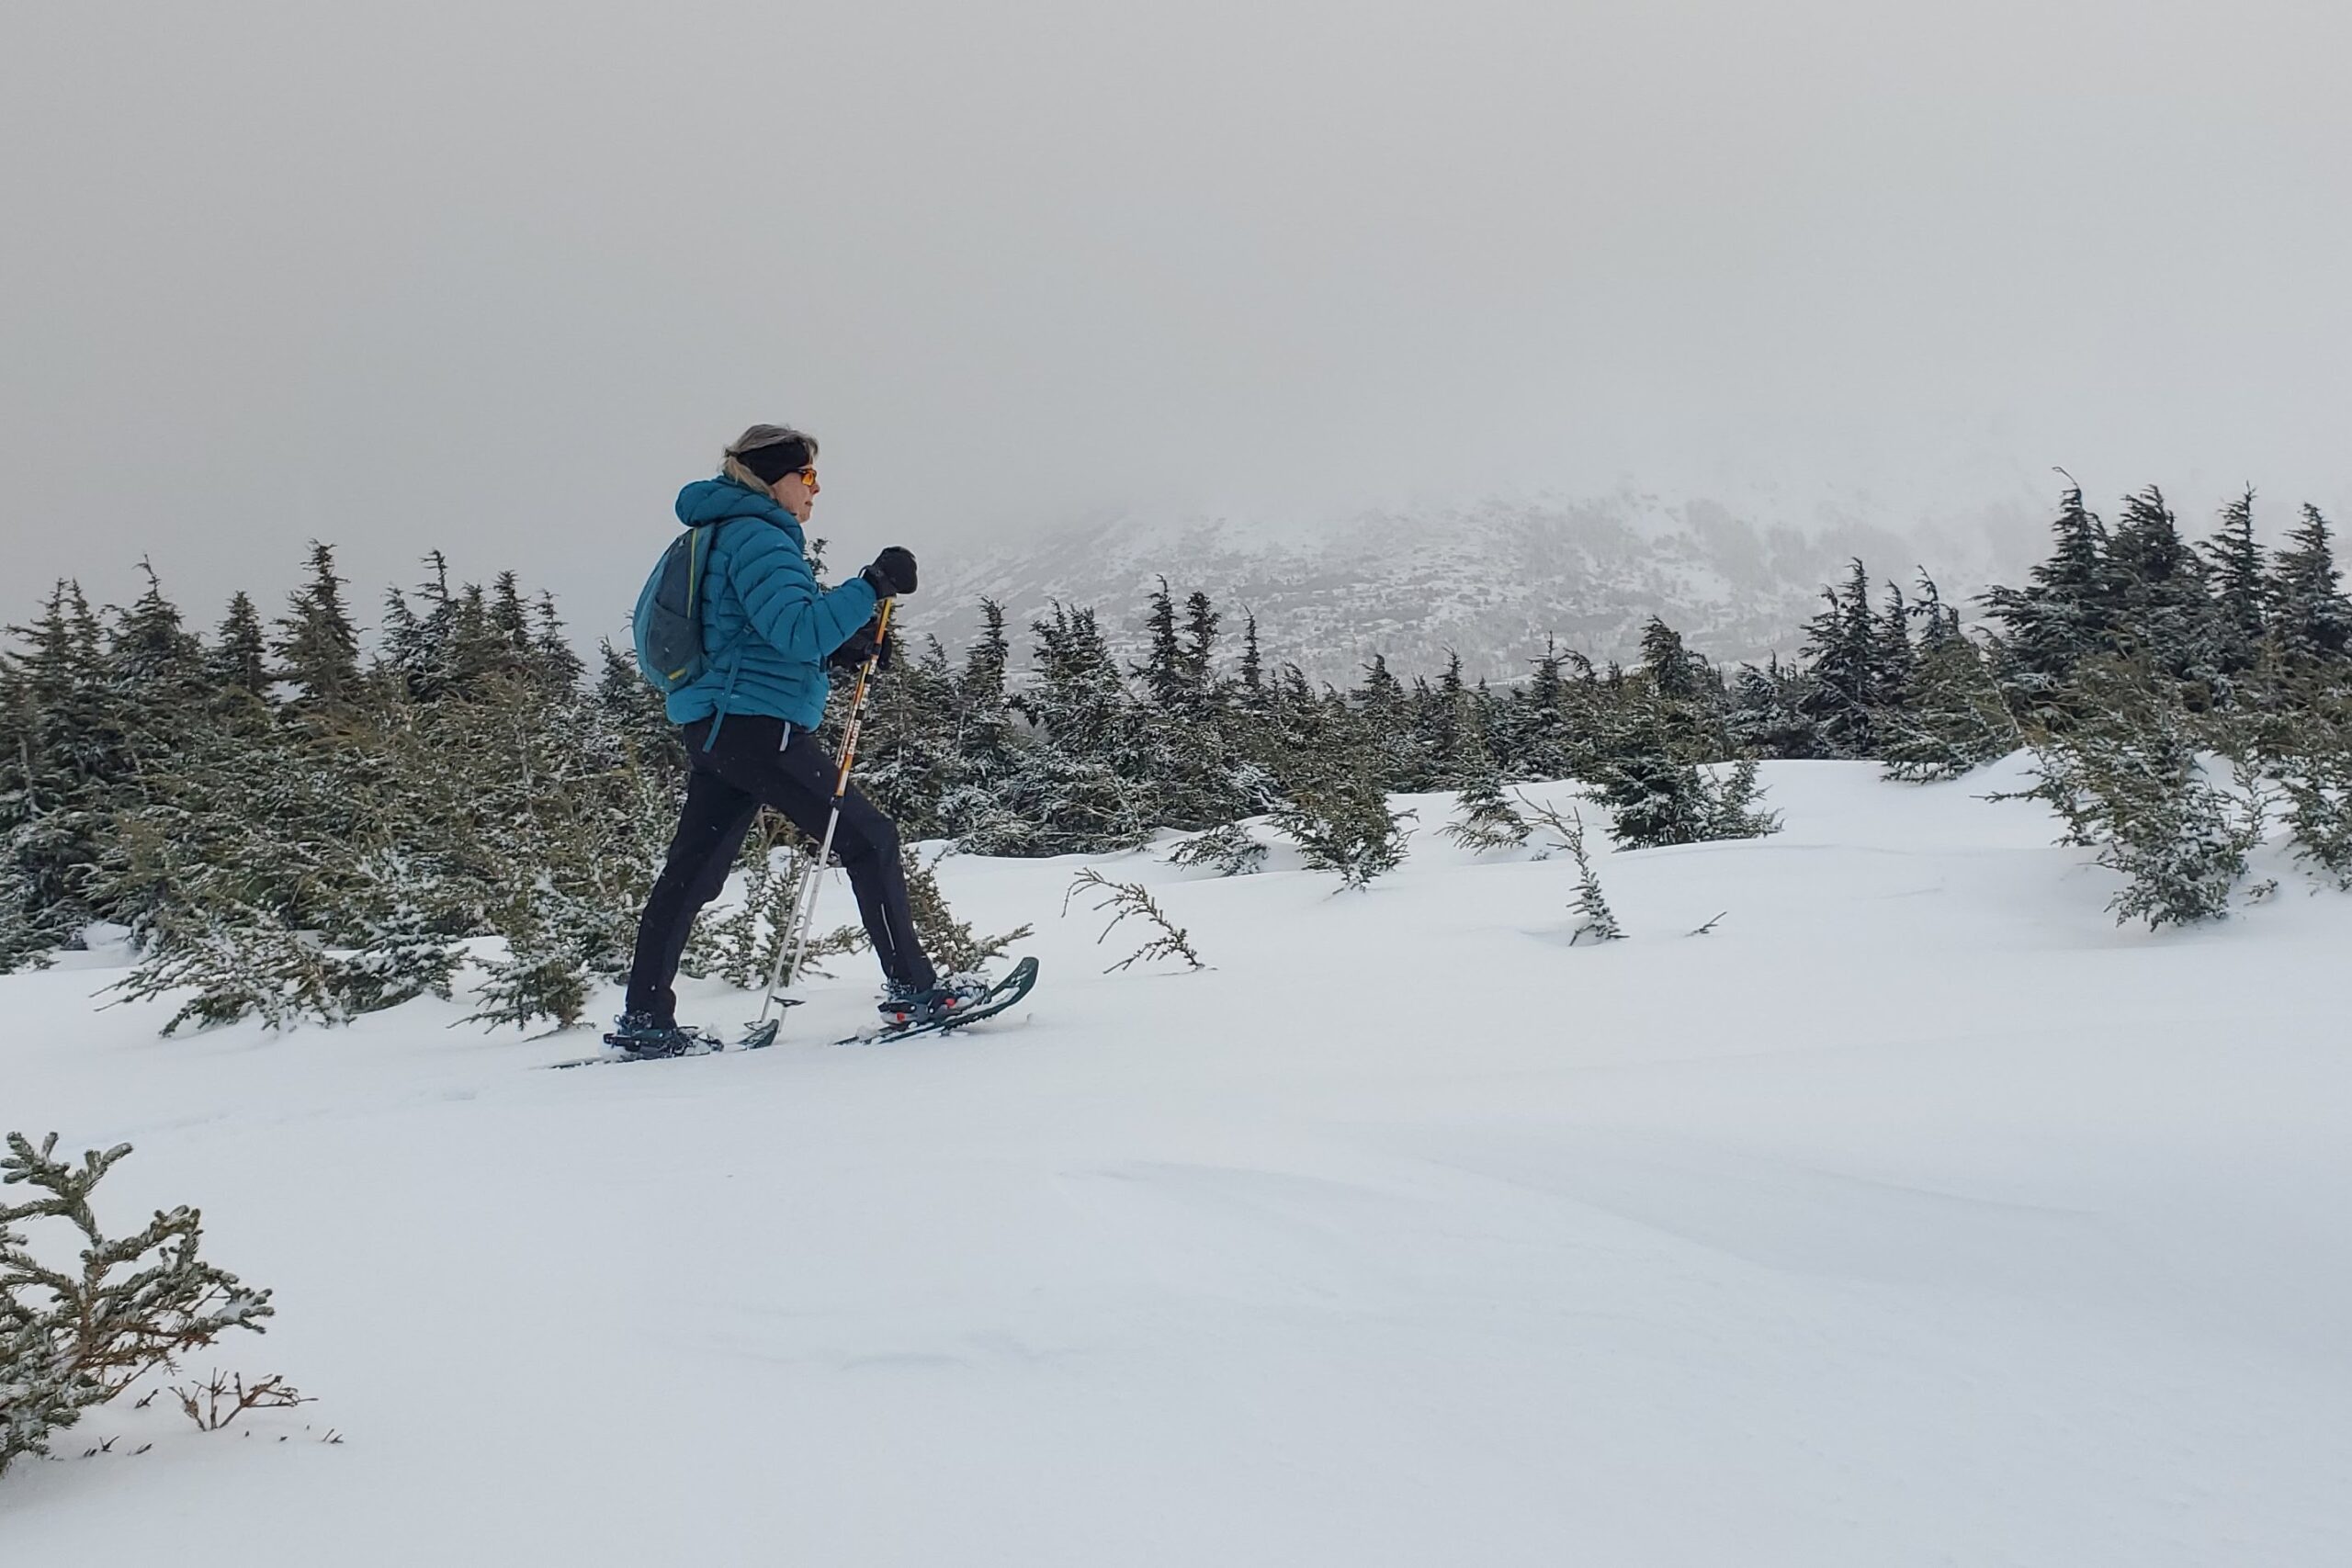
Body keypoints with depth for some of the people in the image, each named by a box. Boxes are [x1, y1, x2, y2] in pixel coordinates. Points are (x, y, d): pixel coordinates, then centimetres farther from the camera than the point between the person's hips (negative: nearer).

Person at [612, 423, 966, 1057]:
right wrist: (873, 585, -20)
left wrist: (843, 647, 15)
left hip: (716, 729, 11)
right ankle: (912, 988, -3)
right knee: (870, 839, -6)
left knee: (691, 873, 9)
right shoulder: (757, 537, -10)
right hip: (759, 724, -10)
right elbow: (800, 631, -22)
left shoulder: (733, 536, 23)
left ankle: (644, 1020, 12)